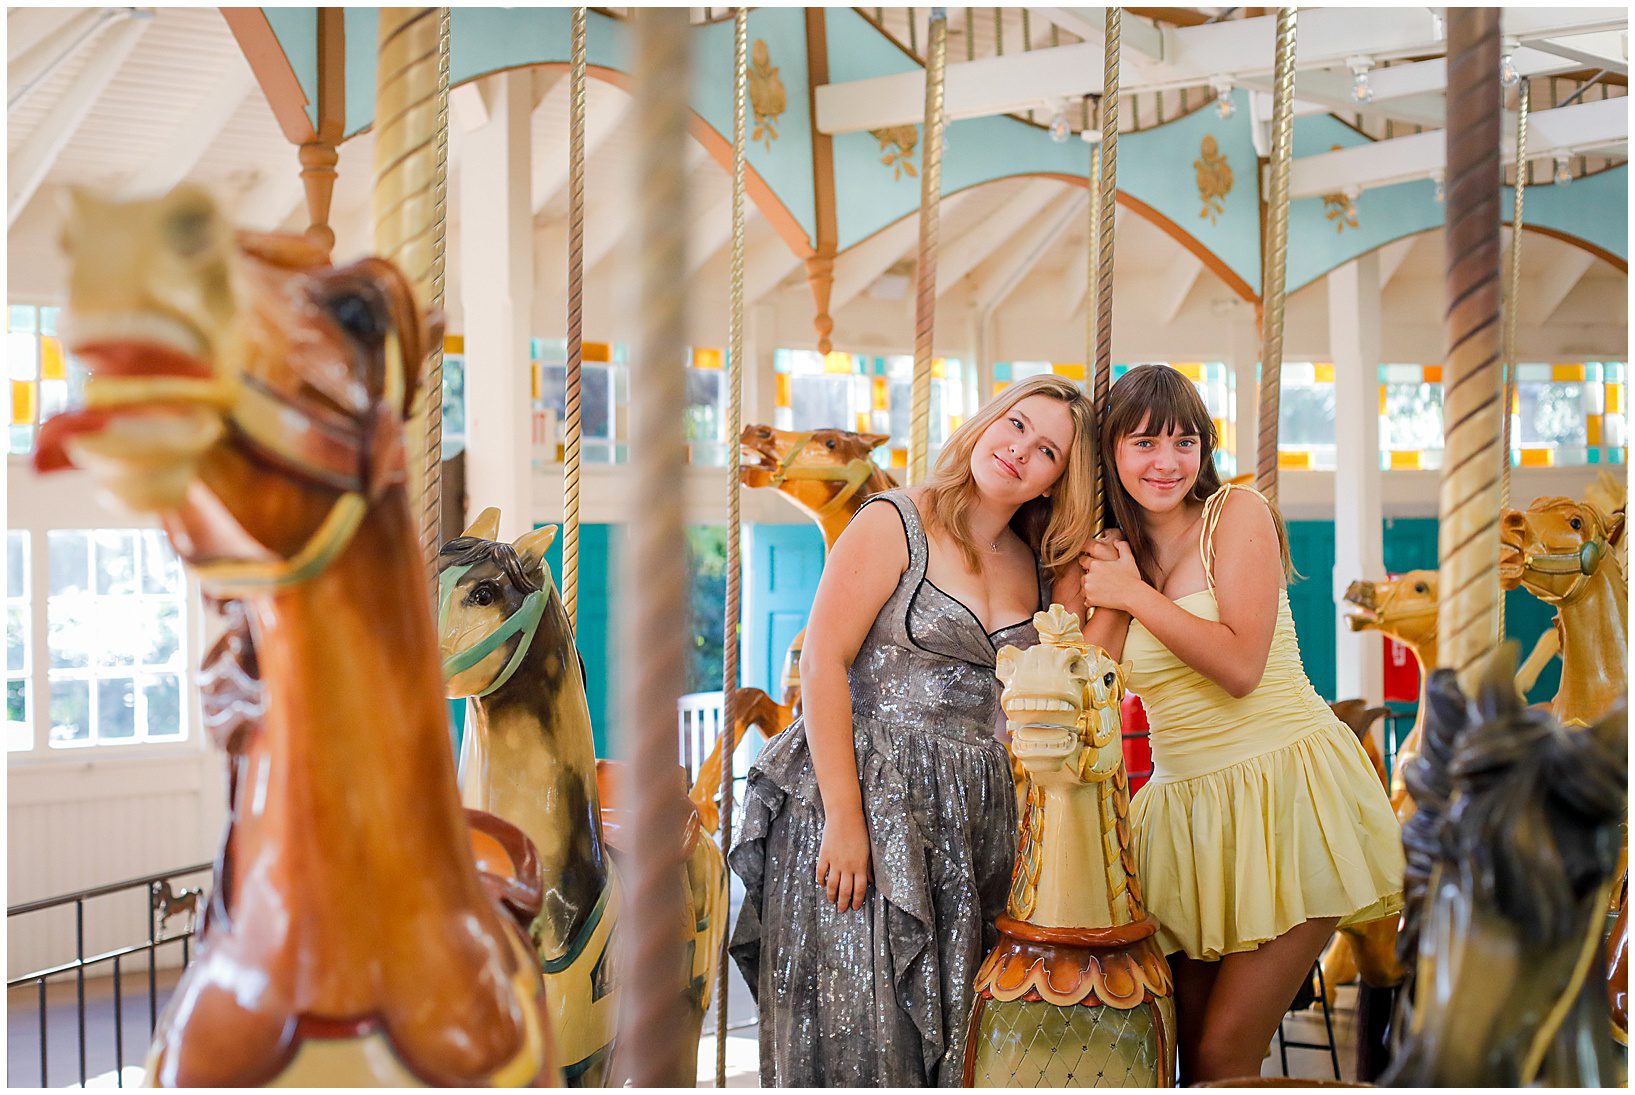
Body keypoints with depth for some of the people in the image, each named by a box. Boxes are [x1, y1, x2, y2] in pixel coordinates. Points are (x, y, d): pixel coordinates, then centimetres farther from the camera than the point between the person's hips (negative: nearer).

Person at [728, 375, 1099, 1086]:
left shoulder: (1036, 566, 13)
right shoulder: (895, 525, -5)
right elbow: (823, 662, -13)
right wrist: (844, 818, -19)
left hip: (975, 820, 6)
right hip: (870, 803, -6)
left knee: (945, 1029, 8)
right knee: (858, 1033, -4)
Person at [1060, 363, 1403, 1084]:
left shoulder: (1238, 513, -5)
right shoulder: (1113, 554, 9)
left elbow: (1241, 665, -17)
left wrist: (1134, 593, -12)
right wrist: (1107, 602, -9)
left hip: (1286, 788, -5)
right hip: (1184, 806, 5)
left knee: (1225, 1053, -8)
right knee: (1190, 1046, 8)